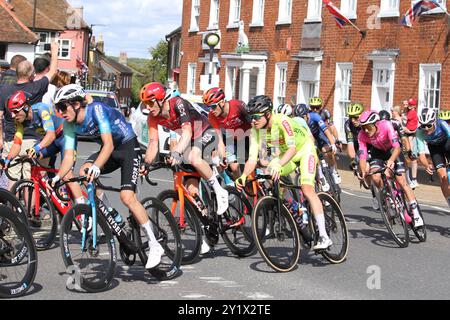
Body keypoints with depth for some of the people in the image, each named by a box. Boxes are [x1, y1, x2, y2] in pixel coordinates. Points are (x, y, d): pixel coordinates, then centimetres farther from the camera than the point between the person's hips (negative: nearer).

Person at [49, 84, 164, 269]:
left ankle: (154, 246, -12)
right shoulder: (70, 126, -7)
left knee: (127, 196, -20)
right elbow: (69, 156, -10)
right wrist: (58, 177, -27)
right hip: (111, 149, 7)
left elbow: (108, 145, -37)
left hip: (128, 147, -7)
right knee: (84, 172, -19)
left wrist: (96, 166, -52)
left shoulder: (96, 110, -28)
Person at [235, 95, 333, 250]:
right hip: (286, 153, 7)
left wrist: (278, 165, -61)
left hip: (304, 149, -6)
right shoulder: (255, 130, -17)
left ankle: (324, 237, -22)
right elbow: (252, 158, -20)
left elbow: (292, 148, -45)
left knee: (307, 189, -22)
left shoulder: (282, 121, -34)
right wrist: (243, 176, -39)